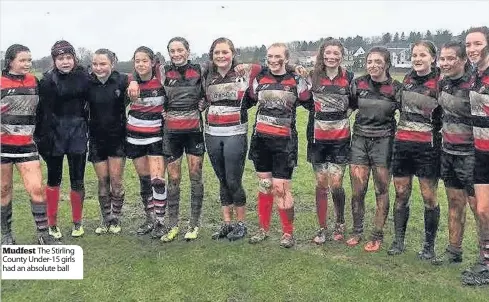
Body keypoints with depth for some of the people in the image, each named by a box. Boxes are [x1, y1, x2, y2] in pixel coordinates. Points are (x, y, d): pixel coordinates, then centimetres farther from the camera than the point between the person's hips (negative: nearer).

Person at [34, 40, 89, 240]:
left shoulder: (83, 77, 0)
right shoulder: (48, 80, -8)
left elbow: (89, 103, 8)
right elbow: (43, 111, -10)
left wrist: (88, 129, 4)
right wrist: (42, 137, -13)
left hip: (78, 132, 2)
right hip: (55, 132, -2)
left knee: (77, 180, 5)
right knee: (54, 179, 11)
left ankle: (77, 223, 21)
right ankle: (52, 224, 24)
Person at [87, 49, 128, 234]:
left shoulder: (122, 81, -9)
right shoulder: (88, 83, -3)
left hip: (117, 137, -2)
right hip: (97, 138, 2)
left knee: (116, 181, 1)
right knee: (102, 181, 8)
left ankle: (116, 219, 18)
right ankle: (105, 220, 21)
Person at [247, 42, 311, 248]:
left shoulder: (296, 81, -1)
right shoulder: (259, 79, 6)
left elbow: (309, 104, 9)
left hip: (284, 141, -3)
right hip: (260, 139, 3)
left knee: (281, 188, -5)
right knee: (264, 185, 11)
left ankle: (288, 232, 12)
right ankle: (263, 229, 25)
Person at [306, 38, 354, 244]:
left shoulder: (348, 77, 1)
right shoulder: (313, 77, 2)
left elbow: (355, 102, 11)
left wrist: (346, 112, -2)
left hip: (341, 137, -1)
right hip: (318, 137, 1)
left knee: (336, 184, -3)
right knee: (321, 184, 6)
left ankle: (340, 223, 22)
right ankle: (322, 228, 19)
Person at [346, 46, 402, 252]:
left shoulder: (396, 88, -4)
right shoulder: (358, 84, 1)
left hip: (383, 142, -2)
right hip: (359, 140, 2)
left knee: (381, 191, 3)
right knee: (357, 191, 3)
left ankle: (377, 236, 16)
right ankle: (357, 232, 20)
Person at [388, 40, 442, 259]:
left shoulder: (440, 82, -7)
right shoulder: (407, 79, 10)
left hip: (428, 146, -5)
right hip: (402, 143, 5)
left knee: (429, 197, 3)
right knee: (401, 194, 9)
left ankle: (429, 246, 18)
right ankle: (398, 241, 21)